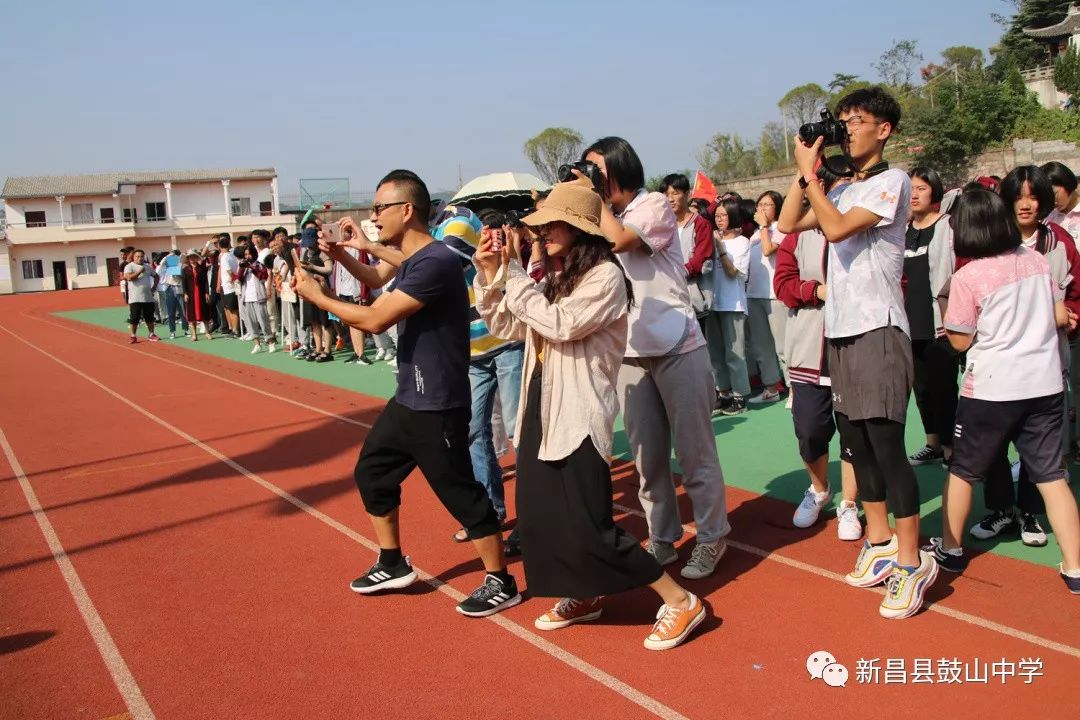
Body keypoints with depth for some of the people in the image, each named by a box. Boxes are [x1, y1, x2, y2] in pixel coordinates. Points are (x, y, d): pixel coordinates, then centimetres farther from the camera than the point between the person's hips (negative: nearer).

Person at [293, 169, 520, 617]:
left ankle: (501, 583, 14)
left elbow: (375, 319, -24)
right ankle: (392, 565, 33)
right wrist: (342, 255, 9)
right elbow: (377, 279, 29)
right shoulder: (408, 259, 8)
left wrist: (317, 297, -10)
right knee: (372, 473, 18)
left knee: (460, 493, -1)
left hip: (437, 406, -10)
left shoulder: (435, 262, -24)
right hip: (407, 399, 10)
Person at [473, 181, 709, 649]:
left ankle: (680, 602, 4)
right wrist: (490, 277, 2)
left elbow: (562, 325, -24)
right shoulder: (556, 279, 12)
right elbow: (505, 327, 15)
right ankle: (584, 597, 33)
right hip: (541, 409, 9)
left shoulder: (605, 276, -12)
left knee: (589, 527, -8)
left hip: (579, 415, -8)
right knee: (539, 518, 12)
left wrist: (514, 274, -18)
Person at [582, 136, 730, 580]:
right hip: (629, 354, 6)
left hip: (677, 348, -6)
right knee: (647, 457, 10)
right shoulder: (600, 221, 15)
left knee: (694, 451, 2)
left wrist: (595, 197, -8)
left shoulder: (655, 206, -3)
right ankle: (662, 538, 22)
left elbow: (620, 241, -21)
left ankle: (711, 537, 16)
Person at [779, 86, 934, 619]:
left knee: (885, 443, -10)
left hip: (877, 330, -8)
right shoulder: (844, 191, 18)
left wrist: (811, 173, -10)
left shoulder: (892, 182, -6)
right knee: (856, 441, 11)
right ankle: (880, 544, 22)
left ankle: (911, 562, -2)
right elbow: (788, 223, 14)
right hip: (839, 330, 8)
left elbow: (836, 229, -19)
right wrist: (804, 170, 8)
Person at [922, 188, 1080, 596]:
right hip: (1044, 383, 5)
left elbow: (960, 341, -6)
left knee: (963, 470, 14)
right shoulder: (1036, 260, 2)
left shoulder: (967, 277, -13)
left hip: (992, 389, -4)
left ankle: (951, 549, 27)